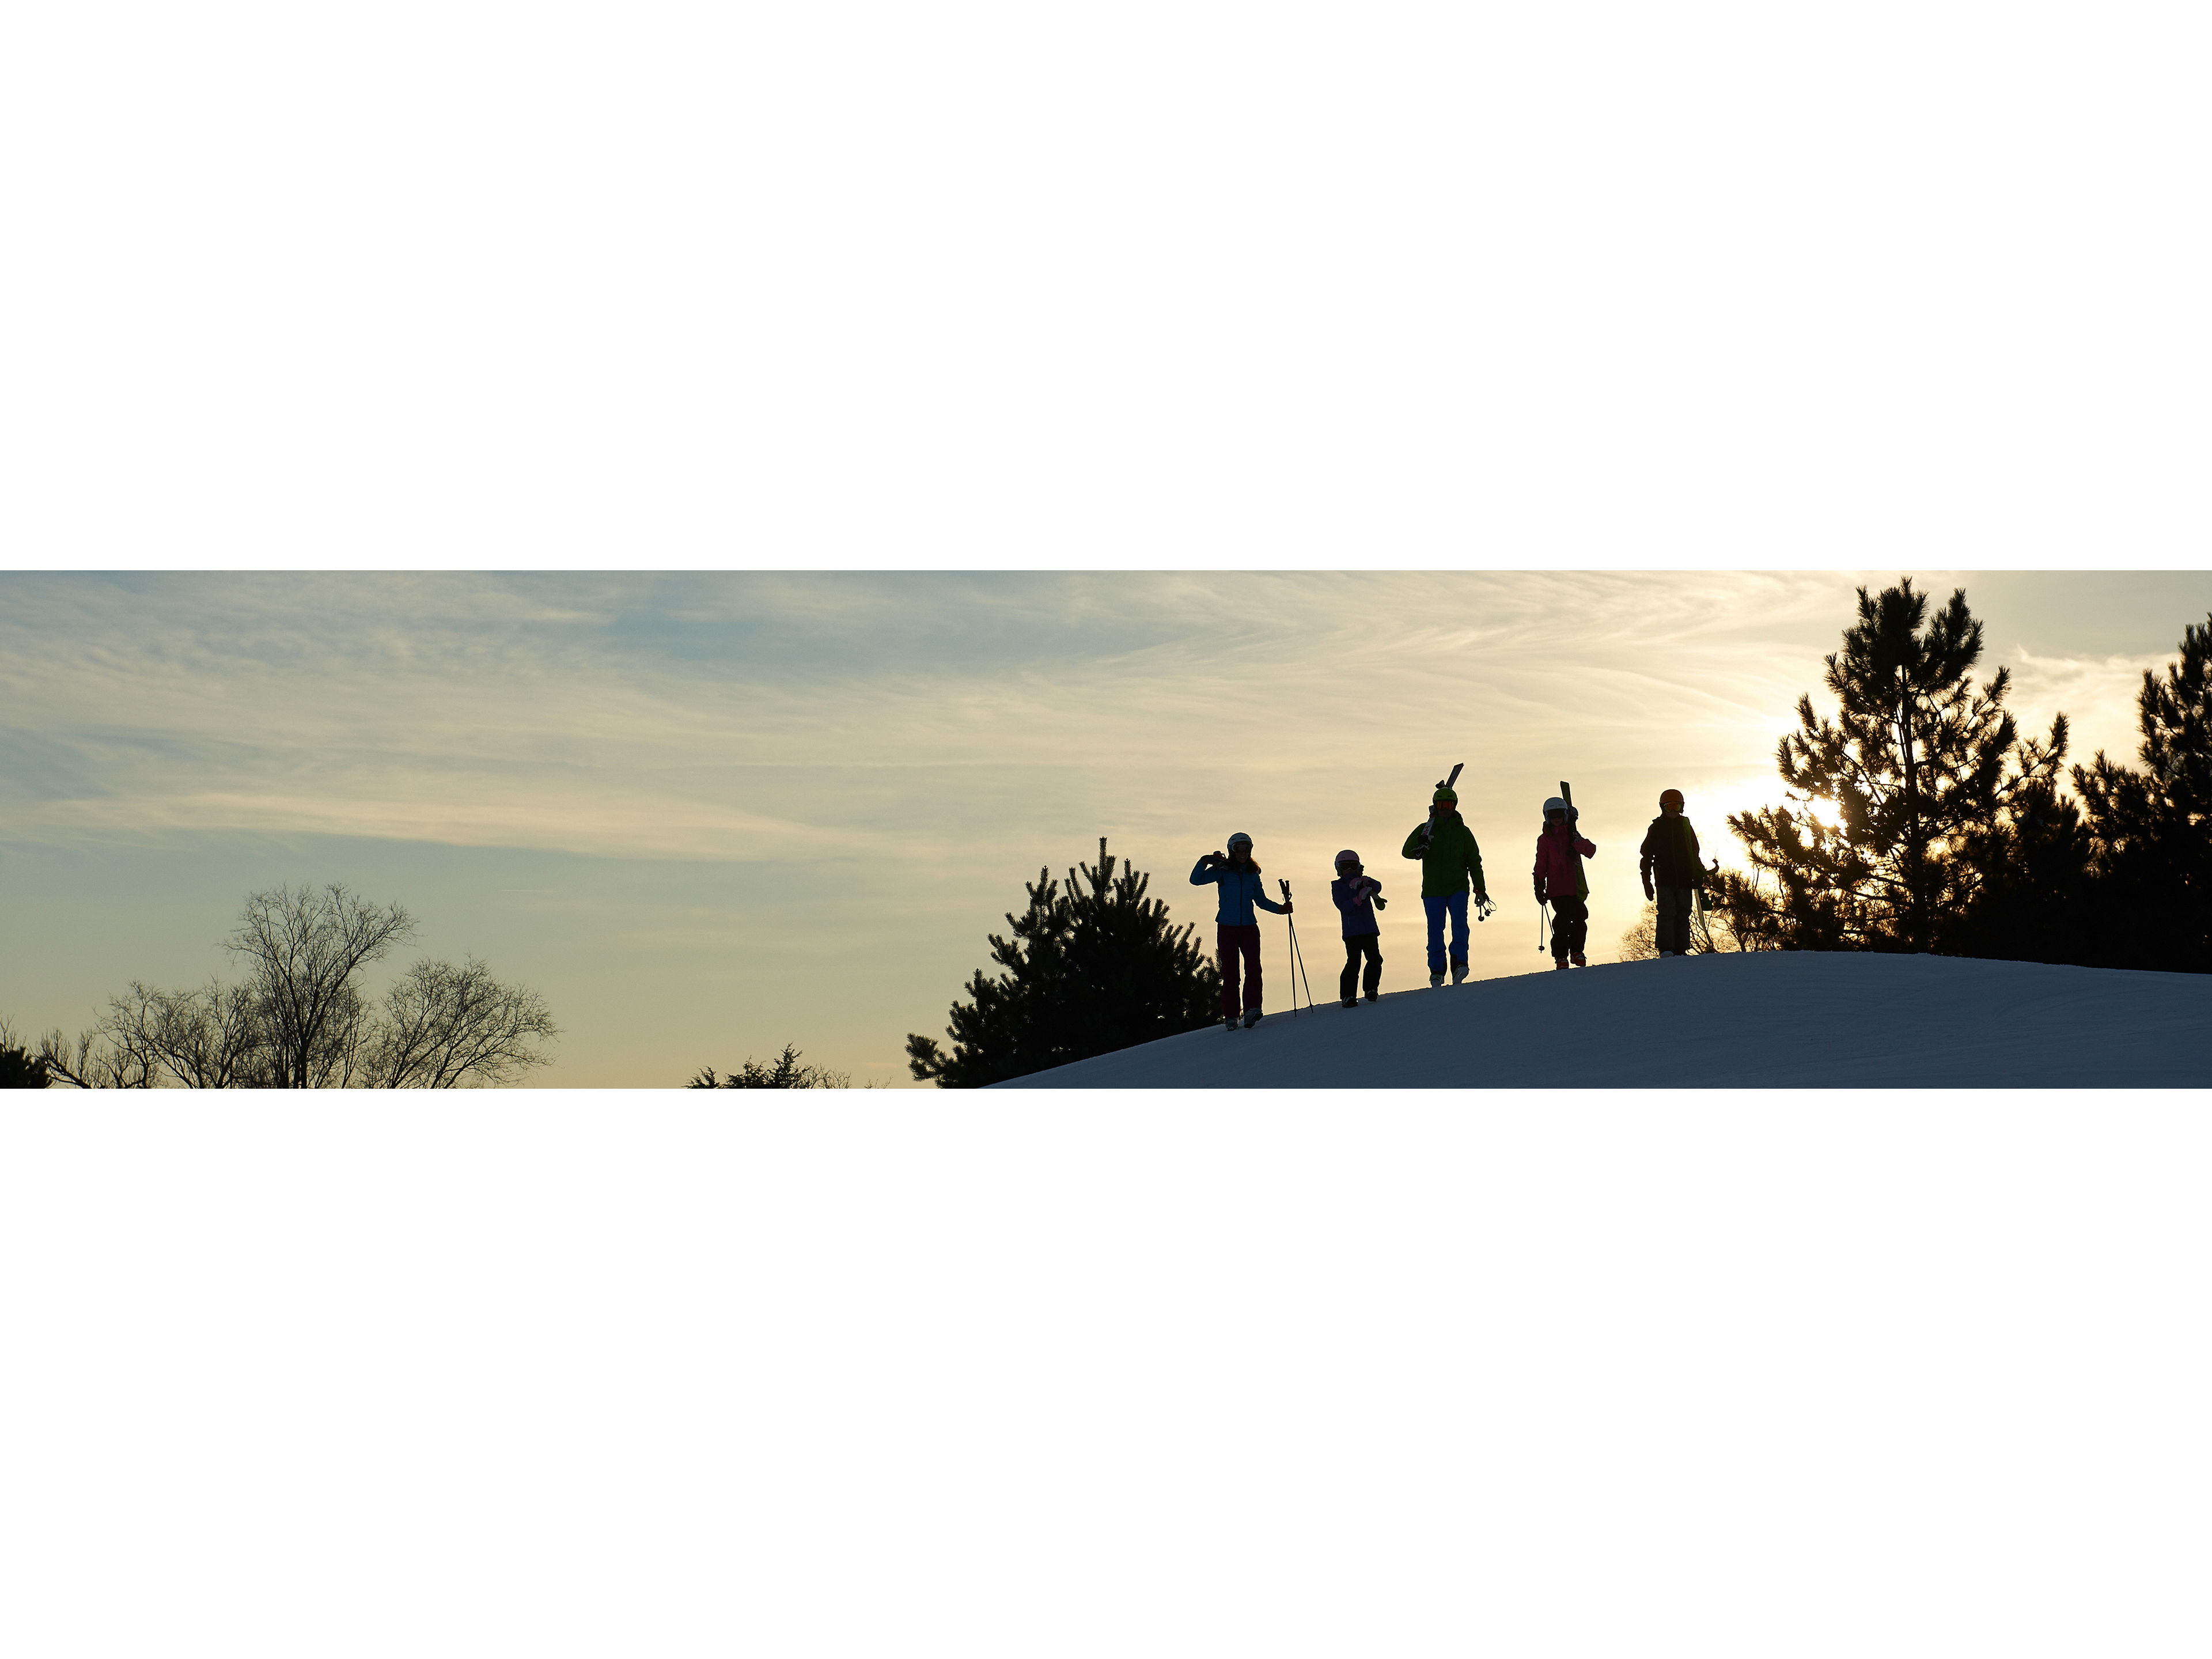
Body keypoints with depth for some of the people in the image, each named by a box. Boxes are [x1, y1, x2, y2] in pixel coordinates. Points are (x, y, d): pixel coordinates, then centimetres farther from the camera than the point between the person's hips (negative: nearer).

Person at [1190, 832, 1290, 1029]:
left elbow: (1261, 900, 20)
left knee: (1253, 967, -16)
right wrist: (1204, 862, -24)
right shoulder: (1222, 871, 1)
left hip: (1249, 927, 2)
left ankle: (1252, 1009, -16)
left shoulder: (1252, 874, 11)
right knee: (1230, 972, -1)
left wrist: (1280, 908, 5)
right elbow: (1195, 880, -9)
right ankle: (1230, 1017, 3)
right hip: (1227, 928, -2)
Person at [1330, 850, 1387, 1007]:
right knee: (1354, 962, -13)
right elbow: (1343, 906, -11)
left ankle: (1371, 989, 19)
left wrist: (1364, 881, -24)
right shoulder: (1337, 886, 5)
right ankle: (1347, 995, -11)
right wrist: (1360, 898, -24)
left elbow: (1378, 887, -6)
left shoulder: (1364, 881, 15)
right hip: (1352, 931, -4)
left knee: (1375, 959, 1)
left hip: (1370, 929, 4)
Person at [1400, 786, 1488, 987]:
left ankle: (1459, 962, -19)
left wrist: (1479, 888, 9)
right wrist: (1418, 848, -23)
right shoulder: (1425, 830, 8)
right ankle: (1437, 970, 7)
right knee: (1435, 931, 0)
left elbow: (1474, 861, 14)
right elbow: (1406, 851, 1)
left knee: (1460, 923, -18)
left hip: (1458, 888, 0)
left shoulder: (1463, 832, 10)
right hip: (1433, 889, 0)